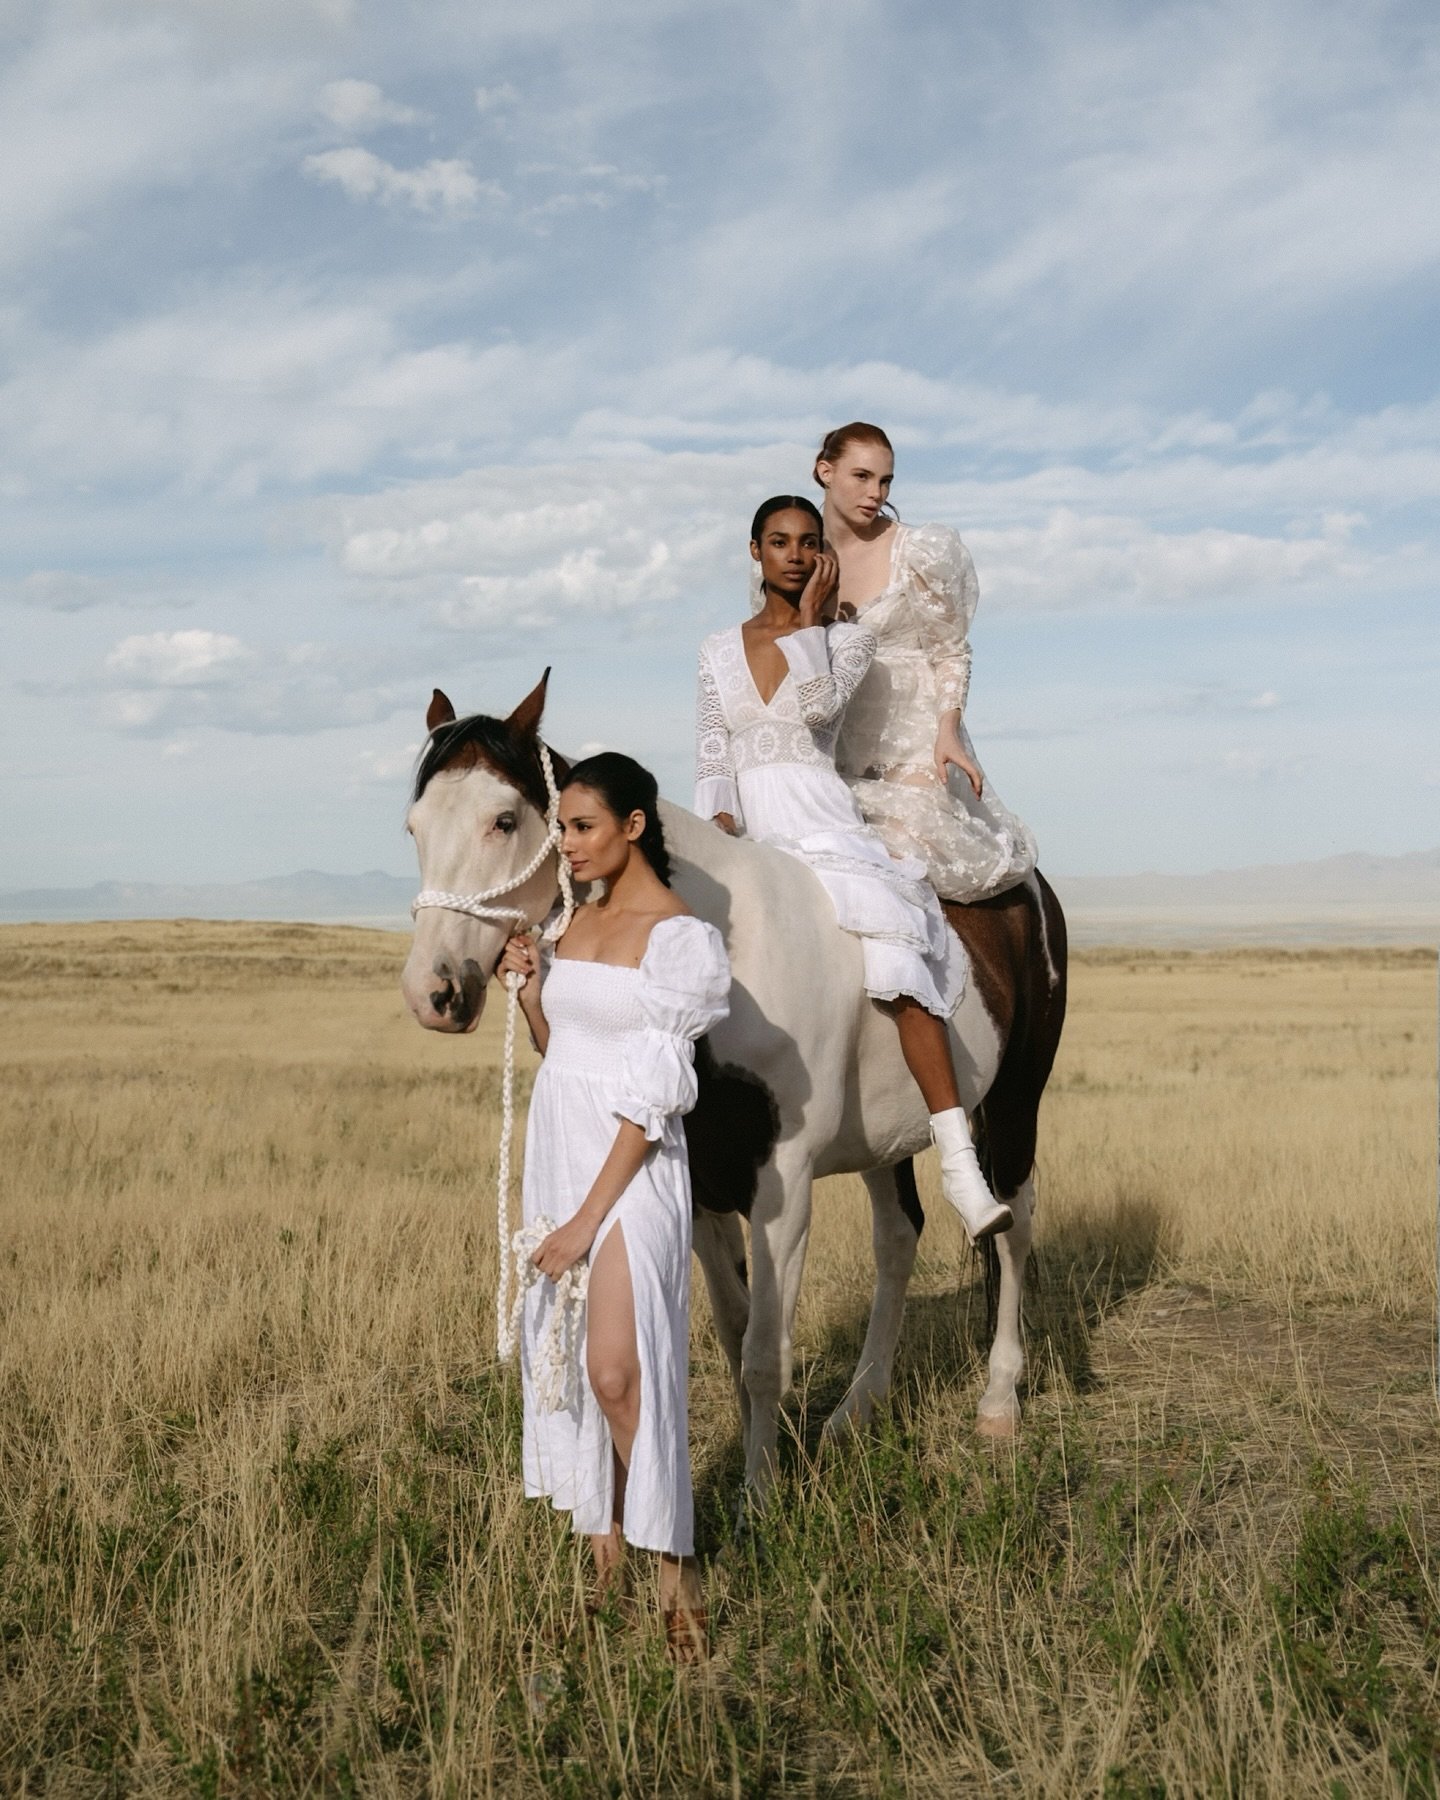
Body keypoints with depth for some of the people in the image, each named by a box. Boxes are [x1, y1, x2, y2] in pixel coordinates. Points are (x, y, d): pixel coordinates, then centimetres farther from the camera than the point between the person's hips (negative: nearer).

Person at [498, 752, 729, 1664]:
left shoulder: (678, 935, -13)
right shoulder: (579, 920, 10)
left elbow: (653, 1094, -16)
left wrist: (589, 1217, -17)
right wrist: (529, 987, -2)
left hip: (630, 1167, -8)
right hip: (557, 1151, 8)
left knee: (620, 1369, -11)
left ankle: (677, 1564, 3)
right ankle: (607, 1548, 22)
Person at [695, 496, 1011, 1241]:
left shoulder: (848, 637, 9)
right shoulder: (719, 651, 17)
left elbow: (819, 707, -12)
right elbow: (711, 758, 8)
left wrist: (809, 617, -4)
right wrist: (726, 833, -10)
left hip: (821, 824, -2)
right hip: (740, 833, 3)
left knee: (897, 961, -27)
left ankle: (958, 1160, -30)